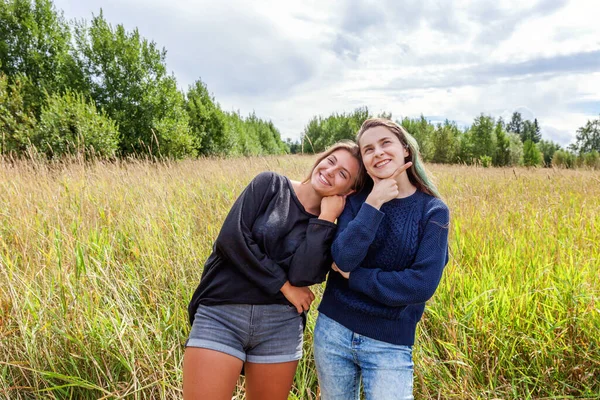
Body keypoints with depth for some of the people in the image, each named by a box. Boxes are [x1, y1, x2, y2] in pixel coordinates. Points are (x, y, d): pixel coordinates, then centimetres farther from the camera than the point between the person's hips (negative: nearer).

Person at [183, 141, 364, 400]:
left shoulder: (327, 228, 4)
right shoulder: (270, 184, 0)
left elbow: (302, 275, -14)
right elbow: (231, 238, -12)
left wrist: (326, 217, -10)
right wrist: (284, 285, -7)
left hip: (280, 325, 2)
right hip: (221, 314, -2)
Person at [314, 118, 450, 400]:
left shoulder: (433, 211, -7)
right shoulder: (357, 199, -1)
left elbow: (423, 285, -17)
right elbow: (343, 260, -15)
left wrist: (351, 275, -14)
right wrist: (373, 204, -19)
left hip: (390, 344, -2)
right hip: (333, 329, 3)